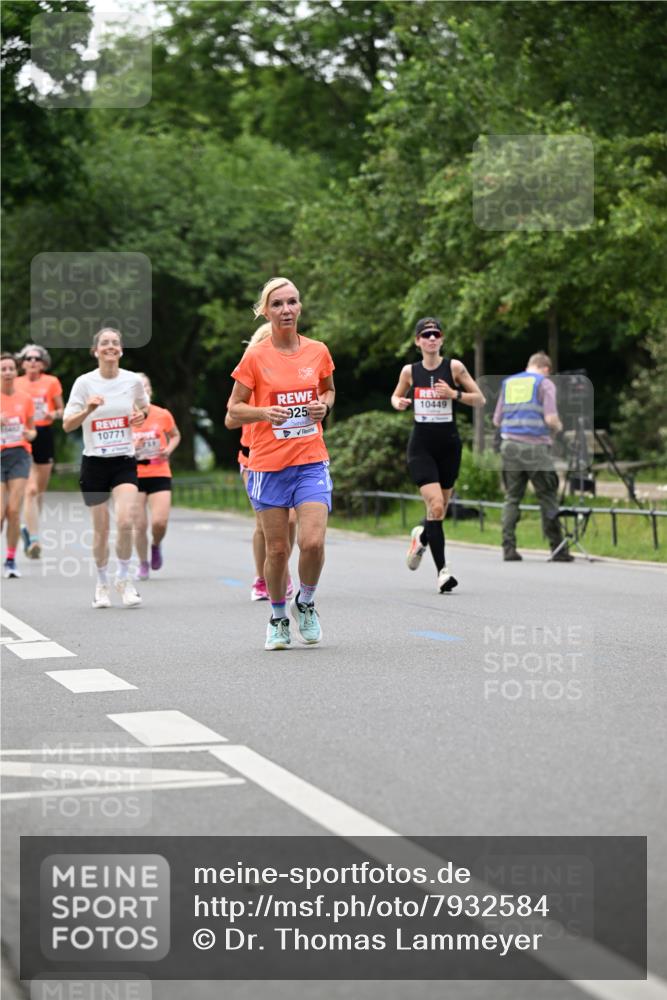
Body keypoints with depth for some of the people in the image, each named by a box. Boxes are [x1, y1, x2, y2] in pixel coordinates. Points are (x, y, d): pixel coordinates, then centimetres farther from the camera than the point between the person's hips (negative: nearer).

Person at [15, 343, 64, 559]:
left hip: (45, 435, 2)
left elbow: (61, 410, 9)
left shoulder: (51, 382, 3)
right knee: (31, 489, -14)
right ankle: (33, 538, -16)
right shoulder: (16, 384, 4)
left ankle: (29, 527, 34)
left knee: (40, 489, 11)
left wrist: (54, 414, -12)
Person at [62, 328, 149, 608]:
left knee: (125, 521, -18)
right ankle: (102, 584, 24)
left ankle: (124, 578, 3)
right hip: (94, 462, 0)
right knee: (101, 530, 3)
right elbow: (67, 425, -7)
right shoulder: (84, 382, -4)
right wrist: (88, 410, -25)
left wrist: (141, 415, -2)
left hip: (125, 461, 1)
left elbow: (144, 408, 21)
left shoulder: (133, 380, 1)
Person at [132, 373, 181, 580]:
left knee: (160, 522, -12)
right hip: (134, 476, 0)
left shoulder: (163, 415, 0)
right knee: (139, 524, -1)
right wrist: (131, 447, -14)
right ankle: (143, 564, 20)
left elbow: (175, 435, 17)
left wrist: (169, 449, -3)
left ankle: (156, 546, 22)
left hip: (159, 475, 0)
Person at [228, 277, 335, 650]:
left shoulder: (318, 351, 4)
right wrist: (264, 412, -17)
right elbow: (235, 409, 2)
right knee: (277, 549, 2)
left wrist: (324, 406, -1)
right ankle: (278, 619, 24)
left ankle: (305, 603, 15)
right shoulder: (255, 358, -4)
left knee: (313, 541, -14)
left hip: (312, 461, 1)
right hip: (268, 464, -1)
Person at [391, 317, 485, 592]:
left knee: (440, 510, 10)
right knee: (435, 506, -17)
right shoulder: (409, 371, 1)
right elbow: (396, 396, 18)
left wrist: (454, 394, -16)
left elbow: (480, 400, 0)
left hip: (448, 445, 1)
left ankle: (421, 536, 46)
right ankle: (442, 570, -11)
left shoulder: (454, 367, -2)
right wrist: (399, 403, -5)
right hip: (421, 446, -1)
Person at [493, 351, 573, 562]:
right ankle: (558, 550, 4)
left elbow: (497, 420, 15)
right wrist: (558, 428, 11)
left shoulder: (508, 383, 16)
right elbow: (551, 418, -10)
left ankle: (508, 548, -1)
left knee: (512, 498, 7)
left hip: (510, 447, 4)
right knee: (547, 498, 2)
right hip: (536, 448, -4)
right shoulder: (544, 383, 2)